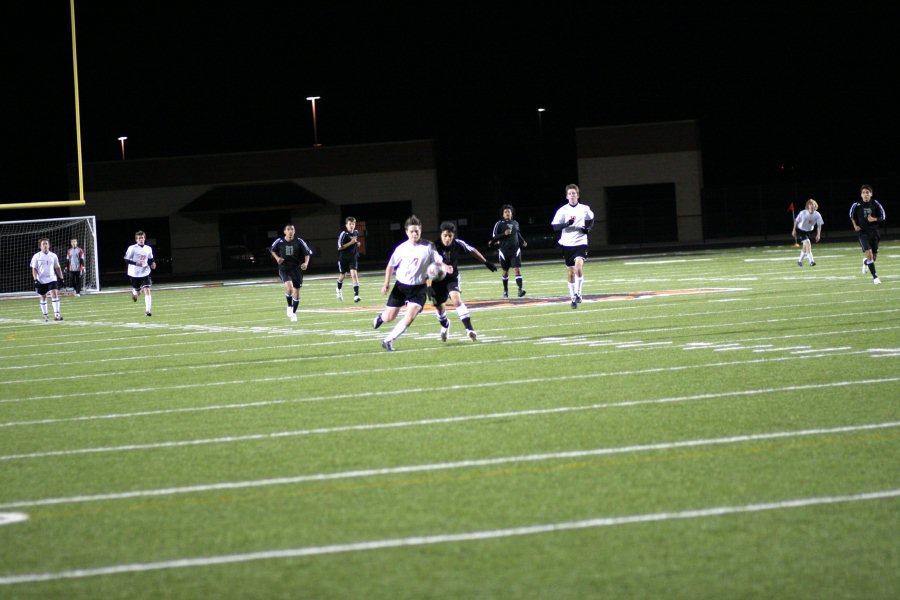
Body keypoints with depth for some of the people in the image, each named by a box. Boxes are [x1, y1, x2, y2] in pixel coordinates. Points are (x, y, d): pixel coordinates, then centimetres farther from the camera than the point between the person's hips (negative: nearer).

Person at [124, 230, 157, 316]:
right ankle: (134, 292, 51)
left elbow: (151, 259, 20)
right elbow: (126, 259, -9)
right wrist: (136, 263, -23)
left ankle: (148, 310, -14)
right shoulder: (132, 248, -10)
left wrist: (153, 263, -1)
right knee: (137, 292, 12)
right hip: (134, 274, -2)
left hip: (145, 273, 2)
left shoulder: (148, 248, 3)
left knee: (147, 291, -15)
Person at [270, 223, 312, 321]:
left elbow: (307, 253, 3)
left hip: (296, 268, 2)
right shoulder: (279, 241, -4)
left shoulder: (299, 242, -5)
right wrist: (277, 258, -3)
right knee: (289, 287, -26)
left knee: (296, 291, 7)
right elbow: (272, 250, 15)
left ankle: (294, 313, 26)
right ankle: (289, 306, -1)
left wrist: (306, 263, -14)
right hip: (284, 268, -2)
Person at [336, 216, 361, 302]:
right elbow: (340, 247, -20)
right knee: (342, 275, 15)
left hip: (353, 257, 2)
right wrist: (351, 242, -25)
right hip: (343, 258, -2)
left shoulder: (356, 233, 3)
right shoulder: (343, 234, -15)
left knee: (354, 274, -15)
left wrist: (357, 243, 2)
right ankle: (339, 289, 46)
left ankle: (356, 294, -18)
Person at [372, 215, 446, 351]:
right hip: (401, 286, 1)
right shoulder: (402, 248, -5)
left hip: (419, 288, -1)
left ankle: (388, 341, -3)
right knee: (389, 318, 6)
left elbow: (438, 261, -6)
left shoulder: (428, 247, -6)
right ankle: (381, 316, 46)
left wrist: (445, 268, -29)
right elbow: (391, 266, 4)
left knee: (410, 317, -18)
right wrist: (386, 284, -6)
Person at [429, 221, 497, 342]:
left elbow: (472, 250, 4)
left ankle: (469, 329, -27)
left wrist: (486, 262, 12)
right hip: (437, 281, 0)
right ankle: (445, 325, 47)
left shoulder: (458, 244, -16)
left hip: (452, 278, 0)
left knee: (457, 300, -24)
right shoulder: (434, 247, -24)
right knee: (440, 308, 13)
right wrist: (429, 286, -28)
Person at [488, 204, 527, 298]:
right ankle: (505, 291, 25)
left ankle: (520, 289, -20)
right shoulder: (499, 224, -3)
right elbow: (494, 237, -6)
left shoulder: (515, 223, 8)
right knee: (505, 272, 10)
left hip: (515, 249, 2)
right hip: (504, 250, -2)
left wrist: (523, 242, 7)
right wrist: (504, 234, -19)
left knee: (517, 269, -12)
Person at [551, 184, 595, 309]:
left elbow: (591, 220, 21)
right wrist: (567, 224, -24)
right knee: (571, 271, 8)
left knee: (579, 267, -22)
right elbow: (555, 226, -8)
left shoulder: (585, 209, 2)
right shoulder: (563, 210, -3)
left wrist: (588, 228, 1)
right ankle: (573, 298, 21)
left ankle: (578, 293, -7)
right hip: (567, 244, 1)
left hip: (580, 243, -1)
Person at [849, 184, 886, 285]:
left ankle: (865, 262, 46)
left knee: (874, 257, 9)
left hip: (874, 232, 2)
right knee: (869, 254, -19)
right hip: (863, 232, -2)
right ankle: (875, 277, -13)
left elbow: (882, 217, 2)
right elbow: (852, 216, 13)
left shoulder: (875, 204, -6)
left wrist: (874, 219, -17)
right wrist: (855, 225, 2)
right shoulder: (857, 205, -7)